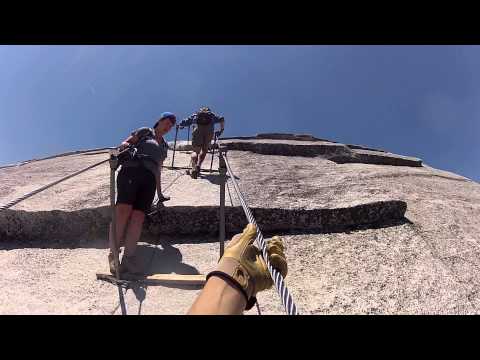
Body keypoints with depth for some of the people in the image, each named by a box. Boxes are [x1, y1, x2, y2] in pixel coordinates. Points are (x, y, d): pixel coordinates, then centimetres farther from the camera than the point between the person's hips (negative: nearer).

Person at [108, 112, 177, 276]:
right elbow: (125, 143, 13)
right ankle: (113, 253, -24)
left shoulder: (165, 146, 33)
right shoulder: (144, 132, 21)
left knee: (138, 216, -17)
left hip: (149, 178, 4)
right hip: (131, 170, -4)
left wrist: (160, 193, 32)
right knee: (124, 209, -24)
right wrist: (124, 147, -11)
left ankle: (128, 256, -23)